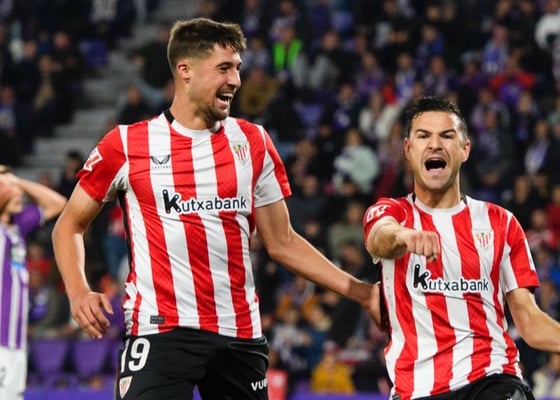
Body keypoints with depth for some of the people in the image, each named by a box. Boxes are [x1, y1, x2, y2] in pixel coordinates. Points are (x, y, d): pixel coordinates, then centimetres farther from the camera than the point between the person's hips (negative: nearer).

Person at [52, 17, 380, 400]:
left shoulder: (253, 143, 10)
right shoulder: (127, 144, 1)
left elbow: (282, 243, 15)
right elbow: (70, 225, 9)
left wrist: (361, 292, 8)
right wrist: (78, 292, -8)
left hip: (241, 334, 4)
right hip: (160, 330, -4)